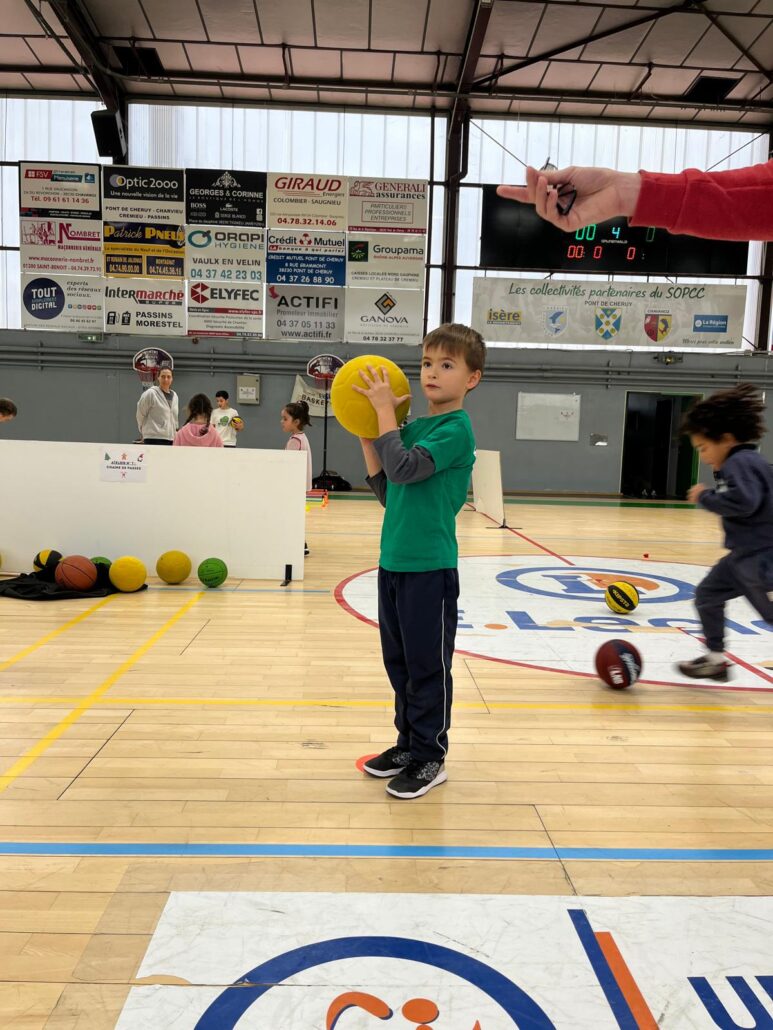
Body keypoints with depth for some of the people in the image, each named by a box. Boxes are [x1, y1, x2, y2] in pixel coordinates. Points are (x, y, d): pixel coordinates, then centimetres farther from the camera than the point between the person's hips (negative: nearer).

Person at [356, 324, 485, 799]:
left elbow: (405, 470, -24)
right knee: (400, 662, 17)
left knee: (428, 665, 4)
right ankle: (408, 744, 33)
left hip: (430, 567, -8)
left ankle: (430, 758, 20)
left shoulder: (456, 428, -11)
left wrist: (385, 409, -14)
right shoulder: (412, 427, 12)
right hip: (394, 561, 8)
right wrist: (367, 437, 8)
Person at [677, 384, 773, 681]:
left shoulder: (740, 463, -19)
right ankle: (715, 659, 25)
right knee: (707, 595, 17)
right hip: (746, 554, 11)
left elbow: (743, 502, -33)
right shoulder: (744, 462, 12)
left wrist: (705, 497, -20)